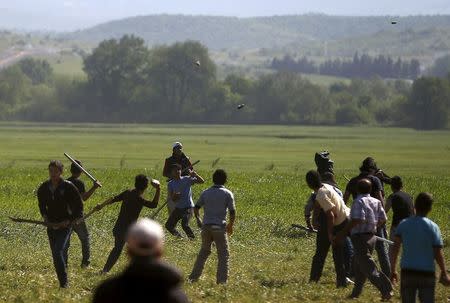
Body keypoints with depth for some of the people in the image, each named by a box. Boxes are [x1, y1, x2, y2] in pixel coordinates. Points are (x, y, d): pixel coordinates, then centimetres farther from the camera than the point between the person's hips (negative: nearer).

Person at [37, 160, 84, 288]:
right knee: (56, 255, 11)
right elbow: (41, 204, 23)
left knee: (59, 252, -19)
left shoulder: (68, 187, -10)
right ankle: (62, 282, 26)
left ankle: (64, 283, -14)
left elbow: (79, 207, -4)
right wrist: (45, 216, 7)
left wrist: (69, 221, -13)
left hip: (65, 225, -6)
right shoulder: (44, 188, 3)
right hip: (51, 225, 6)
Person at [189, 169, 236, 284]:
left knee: (204, 252, 19)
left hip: (206, 226, 4)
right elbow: (232, 212, -7)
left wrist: (198, 220, 29)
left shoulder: (205, 193, 7)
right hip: (219, 227, -4)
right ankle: (222, 280, -2)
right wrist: (230, 225, 10)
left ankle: (194, 277, 19)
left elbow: (196, 208, 10)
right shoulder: (227, 194, -3)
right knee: (223, 255, 4)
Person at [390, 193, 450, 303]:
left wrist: (393, 270, 4)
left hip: (407, 272, 2)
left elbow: (395, 249, -2)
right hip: (427, 273, -2)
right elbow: (438, 254, -6)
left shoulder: (403, 225, 1)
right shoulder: (433, 227, -5)